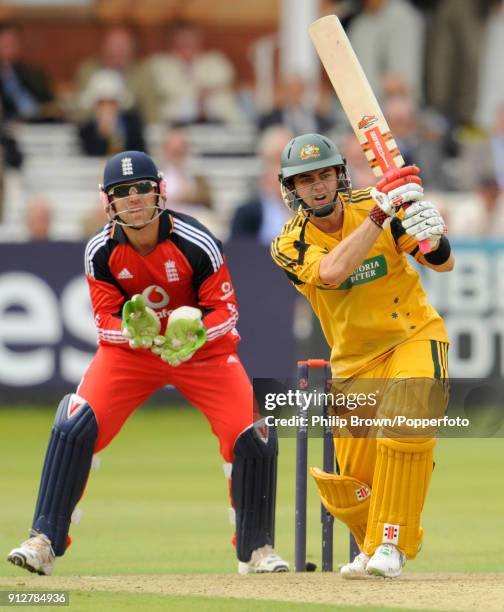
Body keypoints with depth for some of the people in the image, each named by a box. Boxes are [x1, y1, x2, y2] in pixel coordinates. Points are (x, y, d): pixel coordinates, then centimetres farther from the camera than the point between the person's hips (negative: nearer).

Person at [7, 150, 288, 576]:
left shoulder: (197, 244, -23)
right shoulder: (101, 252, -15)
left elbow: (226, 309, -15)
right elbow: (105, 318, -9)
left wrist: (197, 332, -37)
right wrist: (131, 329, -32)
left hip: (204, 348, -1)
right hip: (129, 349, 1)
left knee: (252, 439, -15)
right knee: (74, 429, -18)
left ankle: (257, 549, 6)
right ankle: (44, 542, -12)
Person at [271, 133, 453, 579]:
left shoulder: (372, 205, -10)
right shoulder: (290, 244, -10)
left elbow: (444, 264, -12)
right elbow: (333, 272, -32)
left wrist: (433, 236, -35)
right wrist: (380, 214, -38)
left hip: (414, 337, -2)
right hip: (354, 361, 2)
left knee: (405, 416, -32)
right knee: (348, 489, -1)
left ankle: (389, 546, -23)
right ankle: (375, 547, 32)